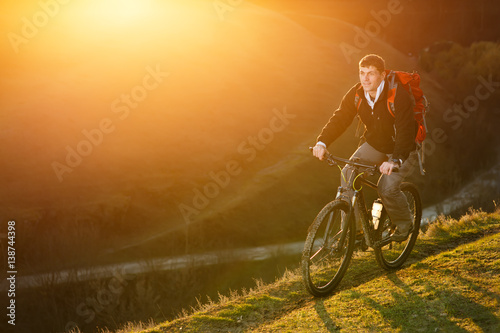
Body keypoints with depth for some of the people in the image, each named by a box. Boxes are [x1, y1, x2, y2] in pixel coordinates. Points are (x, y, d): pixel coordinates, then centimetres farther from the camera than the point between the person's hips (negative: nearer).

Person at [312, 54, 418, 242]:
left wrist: (395, 160, -51)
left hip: (402, 149, -5)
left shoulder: (398, 95, -29)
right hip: (375, 144, 5)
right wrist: (322, 142, -33)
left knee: (387, 187, -22)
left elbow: (405, 130, -36)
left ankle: (404, 224, 10)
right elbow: (339, 119, -15)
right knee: (348, 174, -15)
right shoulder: (356, 94, -12)